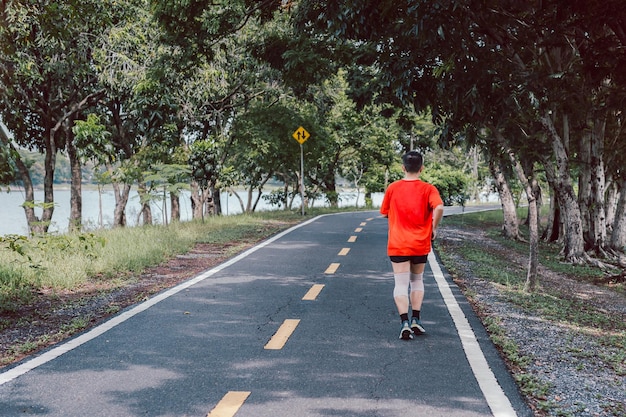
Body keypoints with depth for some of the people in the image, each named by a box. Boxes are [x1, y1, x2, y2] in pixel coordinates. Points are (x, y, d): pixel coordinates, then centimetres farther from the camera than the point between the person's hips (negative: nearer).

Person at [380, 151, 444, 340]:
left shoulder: (392, 188, 0)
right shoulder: (428, 189, -5)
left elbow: (384, 212, 10)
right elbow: (439, 207, -22)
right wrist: (434, 228, -8)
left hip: (397, 245, -1)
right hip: (420, 245, 1)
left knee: (401, 284, -2)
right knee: (417, 281, 19)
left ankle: (405, 323, -17)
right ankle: (416, 321, 17)